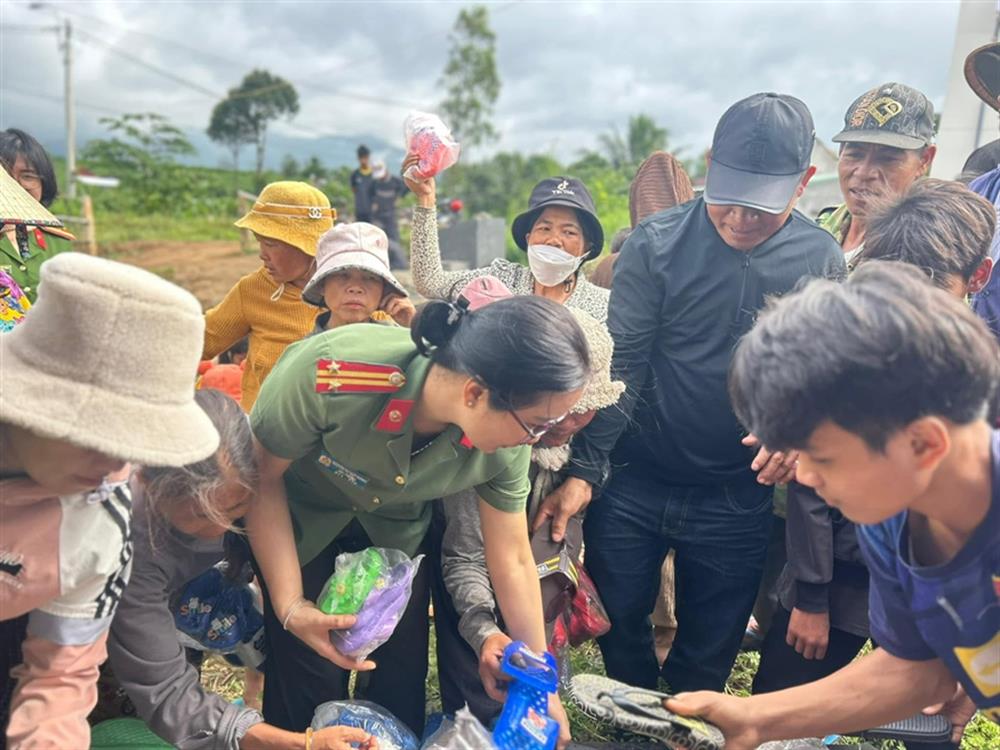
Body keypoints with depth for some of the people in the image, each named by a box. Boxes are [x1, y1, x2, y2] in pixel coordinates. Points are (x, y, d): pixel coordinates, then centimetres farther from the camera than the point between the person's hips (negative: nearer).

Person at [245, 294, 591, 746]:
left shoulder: (503, 446, -27)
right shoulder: (326, 375, -41)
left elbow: (512, 559, -11)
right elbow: (261, 477, -22)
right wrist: (290, 605, -25)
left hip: (397, 524, 2)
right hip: (300, 513, -2)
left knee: (403, 671, 4)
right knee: (309, 678, 0)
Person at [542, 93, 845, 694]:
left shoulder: (822, 261, -4)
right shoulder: (656, 245, -10)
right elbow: (621, 368, -10)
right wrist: (584, 470, -15)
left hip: (738, 501, 1)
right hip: (634, 483, -1)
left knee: (707, 661, 16)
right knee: (618, 632, 14)